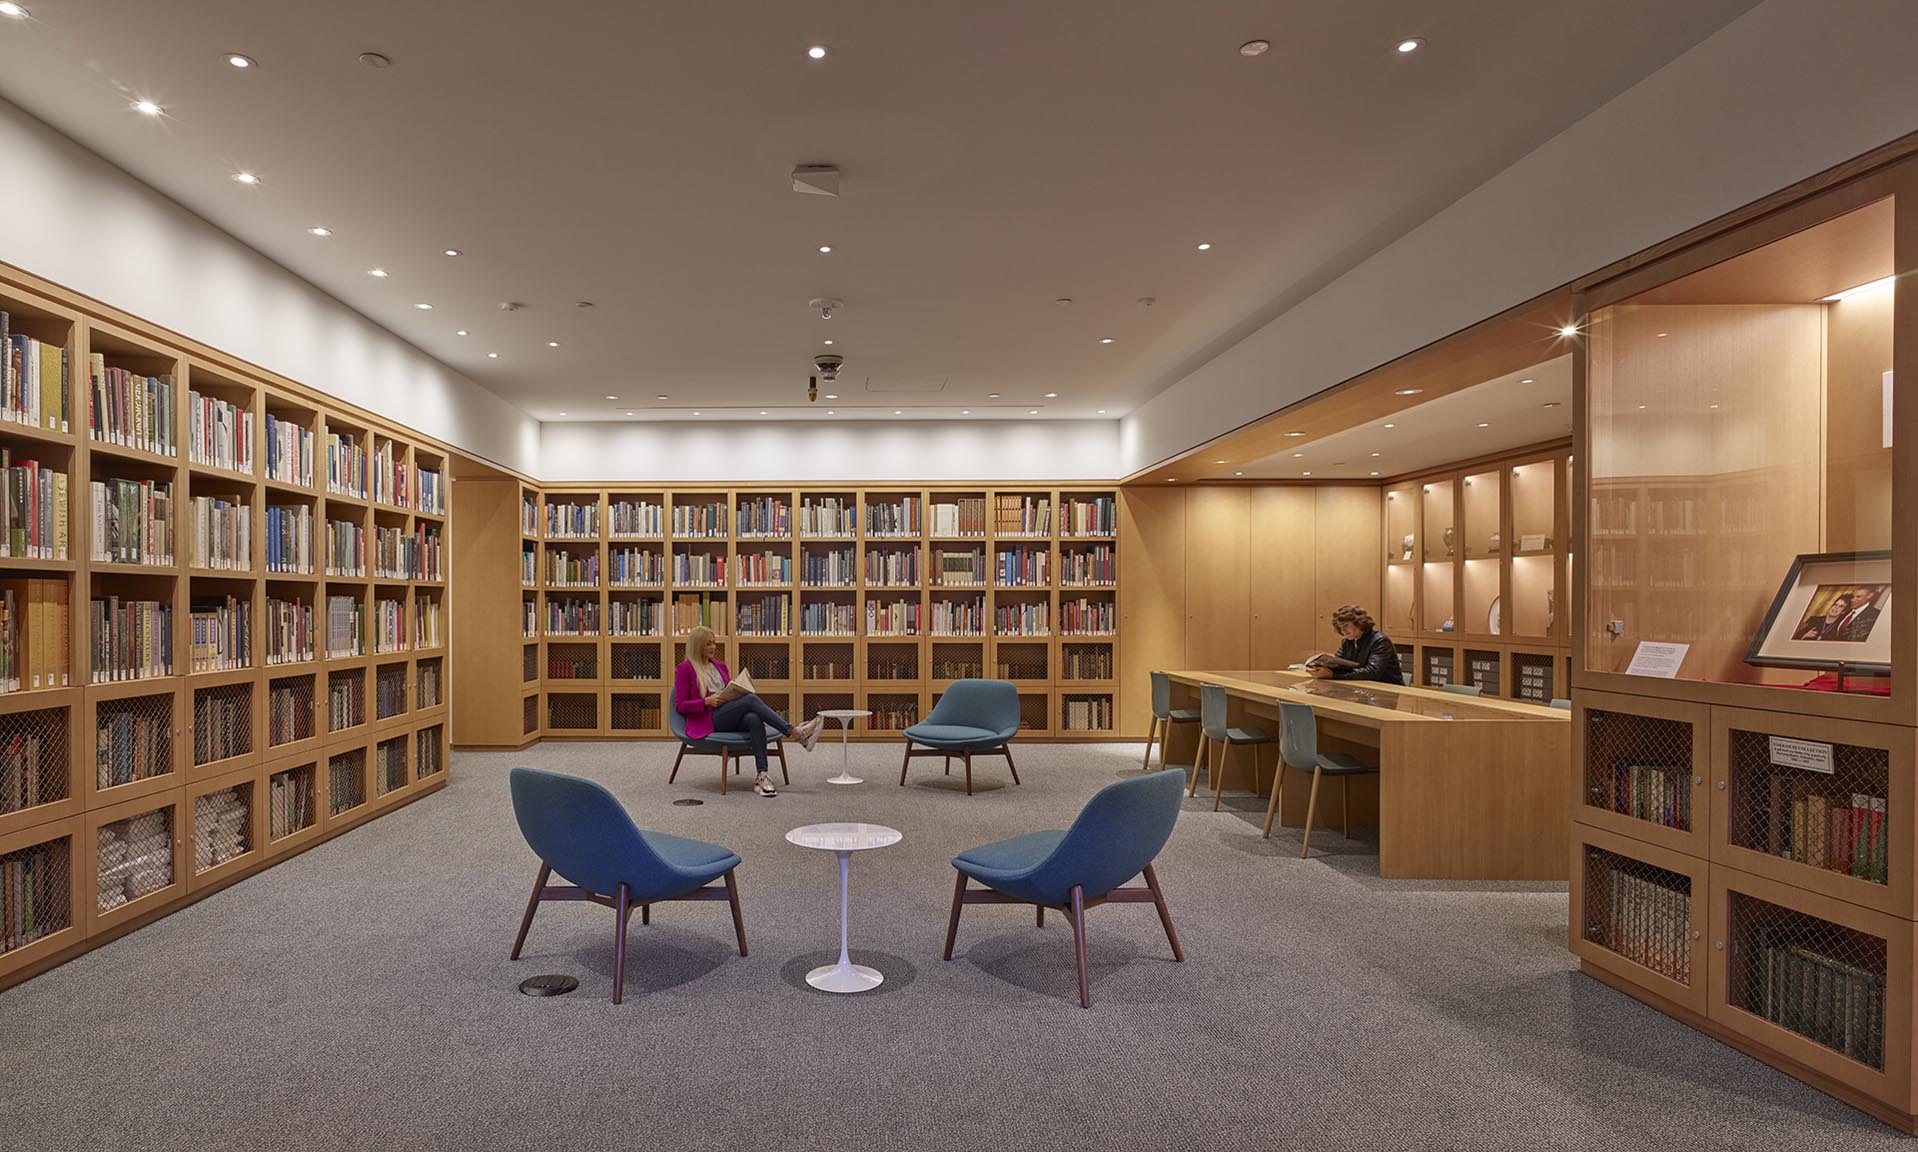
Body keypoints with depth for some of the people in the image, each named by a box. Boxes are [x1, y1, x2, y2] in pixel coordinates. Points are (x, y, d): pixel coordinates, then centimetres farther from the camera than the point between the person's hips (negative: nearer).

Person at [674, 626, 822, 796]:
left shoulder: (720, 665, 23)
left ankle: (762, 777, -46)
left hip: (732, 717, 5)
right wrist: (707, 701, -15)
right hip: (709, 719, -5)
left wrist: (739, 692, 1)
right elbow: (680, 705, 0)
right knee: (751, 699, -31)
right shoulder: (684, 669, 6)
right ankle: (797, 733, -38)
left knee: (754, 719, -34)